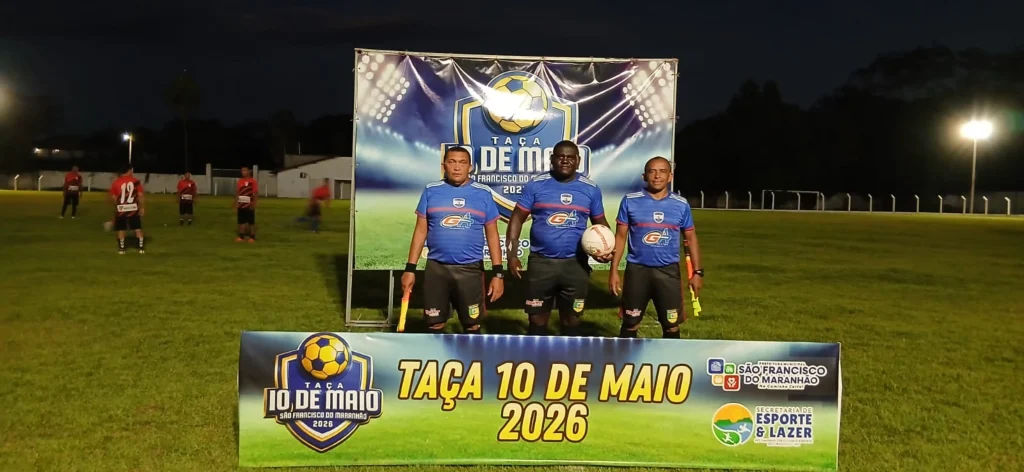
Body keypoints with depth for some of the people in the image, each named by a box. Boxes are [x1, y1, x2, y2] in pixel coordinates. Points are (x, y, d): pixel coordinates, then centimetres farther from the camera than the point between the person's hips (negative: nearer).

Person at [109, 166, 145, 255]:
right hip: (133, 208, 0)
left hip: (121, 209, 0)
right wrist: (142, 208, 4)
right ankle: (141, 247, 10)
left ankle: (121, 248, 15)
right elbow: (141, 196, -5)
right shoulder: (135, 181, -4)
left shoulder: (116, 182, -3)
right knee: (138, 228, 9)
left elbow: (113, 198, -1)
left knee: (121, 229, 11)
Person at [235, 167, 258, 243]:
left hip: (249, 205, -5)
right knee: (241, 221, 8)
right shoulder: (240, 181, 10)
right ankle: (241, 236, 15)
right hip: (241, 205, 6)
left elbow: (256, 193, -9)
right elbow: (237, 192, 13)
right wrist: (236, 202, 7)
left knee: (251, 222, -1)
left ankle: (252, 237, 5)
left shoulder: (253, 181, -7)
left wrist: (253, 204, -14)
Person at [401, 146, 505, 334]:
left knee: (472, 326, 7)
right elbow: (420, 231, 6)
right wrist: (410, 268, 1)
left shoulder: (483, 193, 2)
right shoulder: (431, 191, 4)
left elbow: (492, 235, 4)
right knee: (435, 325, 8)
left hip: (470, 270, -1)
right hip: (436, 268, 1)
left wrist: (498, 273, -2)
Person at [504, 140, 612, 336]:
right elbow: (517, 218, 1)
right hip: (541, 262, -1)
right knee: (537, 318, 7)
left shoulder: (591, 188, 3)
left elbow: (600, 222, 13)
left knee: (571, 319, 12)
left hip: (576, 264, 1)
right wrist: (512, 254, -7)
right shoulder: (536, 185, -2)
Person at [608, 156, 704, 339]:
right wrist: (614, 270, -3)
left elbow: (691, 238, 10)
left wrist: (697, 272, 6)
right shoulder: (630, 201, -3)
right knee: (630, 323, 7)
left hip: (669, 271, 1)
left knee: (672, 325, 6)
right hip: (637, 269, -1)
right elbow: (620, 237, 1)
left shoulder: (681, 204, 1)